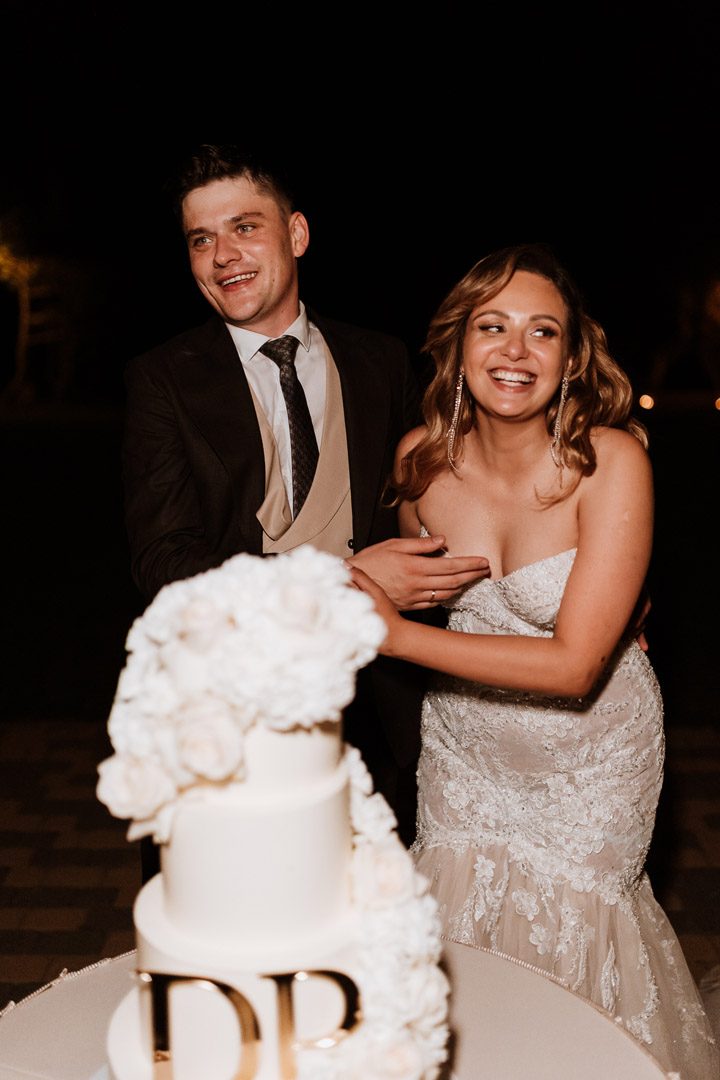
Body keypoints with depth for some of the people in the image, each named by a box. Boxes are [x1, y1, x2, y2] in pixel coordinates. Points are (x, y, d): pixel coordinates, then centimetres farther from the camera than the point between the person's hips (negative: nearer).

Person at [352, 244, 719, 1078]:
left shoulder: (611, 462, -26)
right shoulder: (421, 456, -13)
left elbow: (574, 665, -29)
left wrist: (398, 634, -31)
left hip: (589, 749, -3)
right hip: (465, 739, 3)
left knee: (567, 932, 12)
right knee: (457, 923, 13)